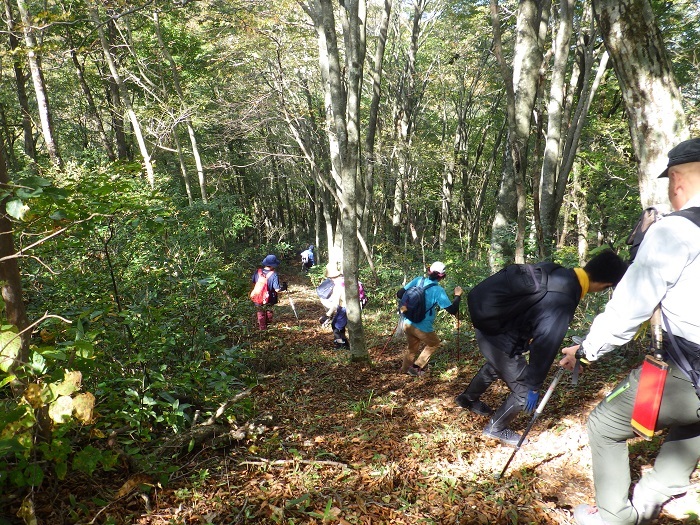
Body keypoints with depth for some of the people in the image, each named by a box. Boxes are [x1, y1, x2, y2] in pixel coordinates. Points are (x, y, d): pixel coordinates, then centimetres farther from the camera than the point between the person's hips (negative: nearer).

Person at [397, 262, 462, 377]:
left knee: (412, 347, 29)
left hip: (408, 324, 5)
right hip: (422, 328, -5)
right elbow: (452, 310, -13)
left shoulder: (418, 280, -3)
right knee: (434, 344, 24)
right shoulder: (438, 290, -16)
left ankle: (405, 370, 40)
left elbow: (399, 294, 2)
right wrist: (457, 295, 0)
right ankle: (417, 367, 17)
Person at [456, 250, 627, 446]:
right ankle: (496, 429, 32)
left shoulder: (559, 274, -6)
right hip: (501, 341, -9)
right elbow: (545, 347, -25)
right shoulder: (563, 303, -31)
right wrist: (535, 387, -12)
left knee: (495, 367, 36)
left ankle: (467, 398, 61)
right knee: (524, 392, 9)